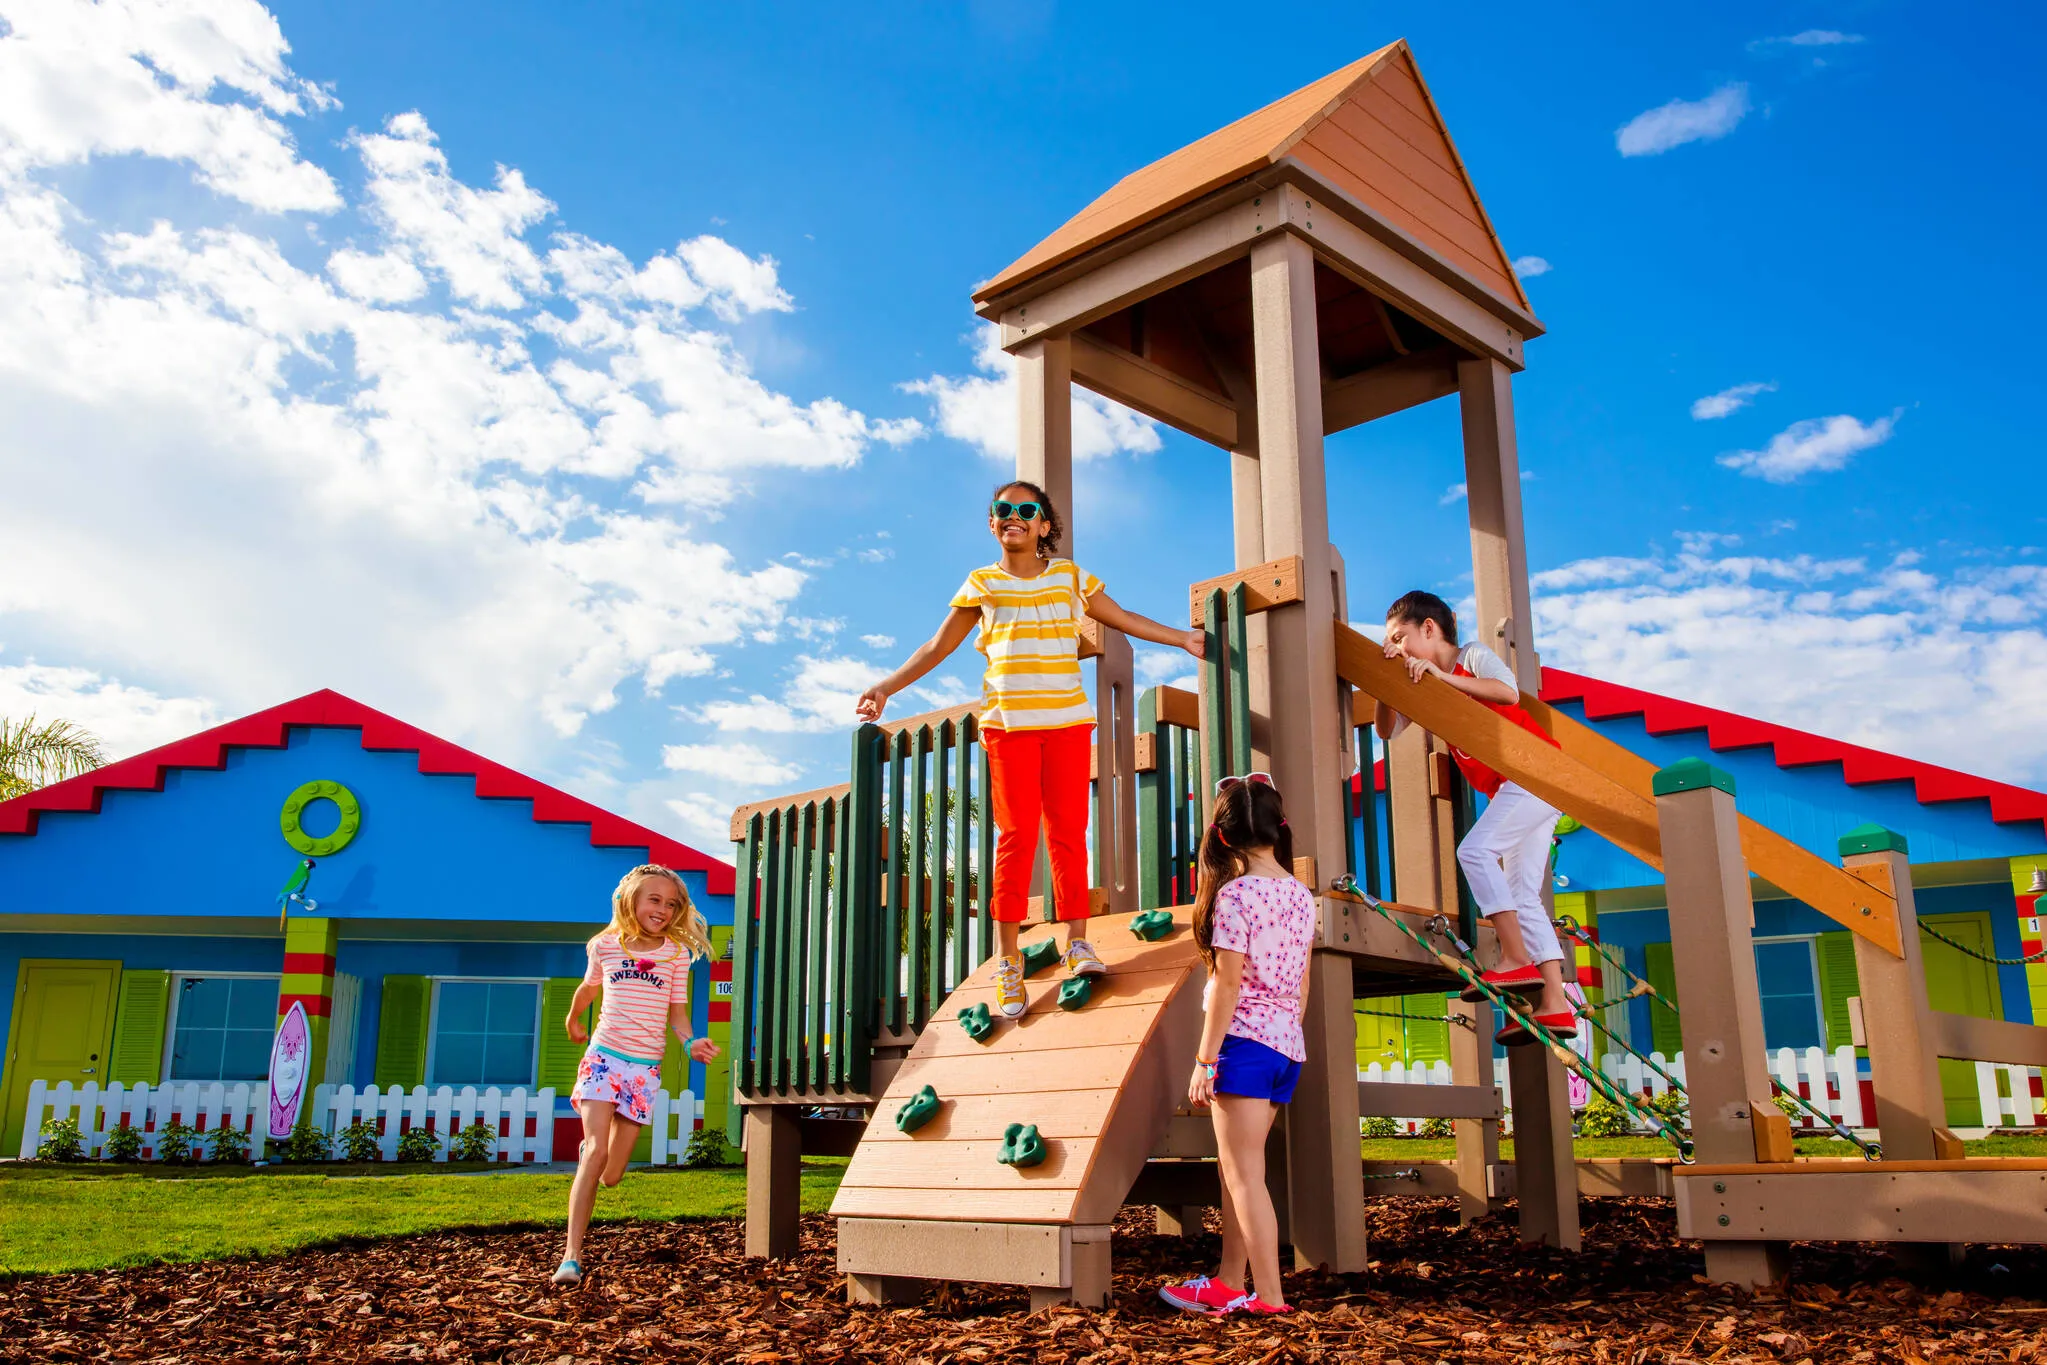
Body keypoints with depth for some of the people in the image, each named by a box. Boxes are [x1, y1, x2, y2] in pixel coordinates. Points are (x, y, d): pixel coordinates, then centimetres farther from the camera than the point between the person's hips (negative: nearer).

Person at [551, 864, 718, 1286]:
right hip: (604, 1057, -1)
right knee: (595, 1153, -17)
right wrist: (573, 1020, 35)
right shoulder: (606, 946, 3)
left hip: (645, 1068, 1)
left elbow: (676, 1012, 6)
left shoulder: (677, 953, 3)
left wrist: (690, 1042, -12)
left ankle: (591, 1144, 40)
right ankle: (572, 1257, -14)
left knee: (610, 1175, 3)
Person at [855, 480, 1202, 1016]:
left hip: (1067, 721, 1)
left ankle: (1077, 942, 6)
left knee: (1068, 830, -2)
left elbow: (1125, 620, 20)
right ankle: (1008, 960, 1)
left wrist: (1183, 638, 19)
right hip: (1007, 724, -1)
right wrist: (886, 687, 7)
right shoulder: (982, 584, 10)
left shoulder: (1070, 576, 12)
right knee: (1016, 835, -5)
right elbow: (937, 646, 13)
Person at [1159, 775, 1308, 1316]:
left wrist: (1205, 1059, -11)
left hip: (1245, 1038, -8)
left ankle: (1270, 1297, -1)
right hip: (1289, 1044, 8)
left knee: (1244, 1173, -2)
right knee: (1237, 1167, 16)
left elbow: (1227, 983, -15)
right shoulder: (1301, 895, 10)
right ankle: (1229, 1282, 23)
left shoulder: (1236, 892, -12)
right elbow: (1302, 982, 13)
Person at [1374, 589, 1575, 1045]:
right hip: (1514, 788, 9)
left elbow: (1508, 693, -22)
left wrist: (1442, 675, -23)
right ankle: (1554, 1004, -1)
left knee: (1475, 849, -21)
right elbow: (1388, 730, 13)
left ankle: (1516, 960, -22)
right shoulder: (1427, 688, 18)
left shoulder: (1473, 655, -4)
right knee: (1521, 894, 3)